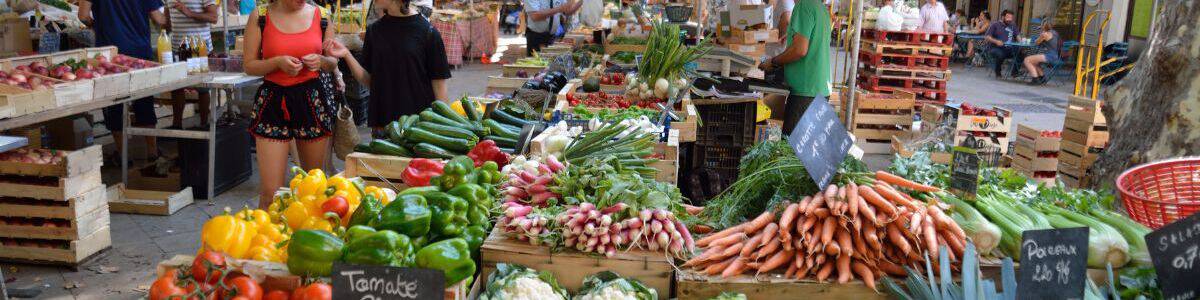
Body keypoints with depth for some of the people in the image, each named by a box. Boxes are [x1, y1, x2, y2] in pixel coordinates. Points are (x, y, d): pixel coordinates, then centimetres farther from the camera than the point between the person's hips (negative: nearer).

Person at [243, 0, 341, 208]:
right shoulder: (260, 17, -1)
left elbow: (333, 62, 13)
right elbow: (249, 66, 1)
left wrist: (321, 61, -10)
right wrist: (278, 62, -17)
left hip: (314, 100, 2)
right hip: (273, 101, -2)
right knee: (270, 191, -6)